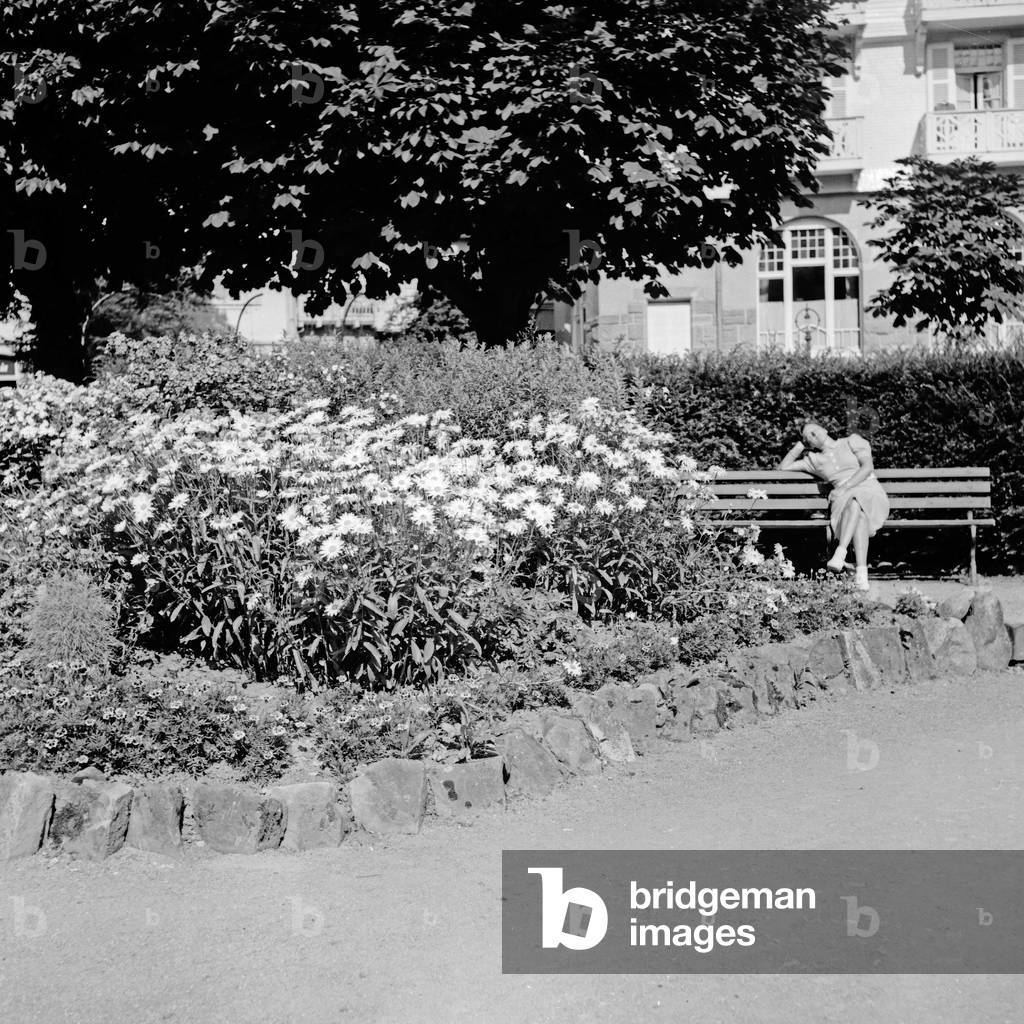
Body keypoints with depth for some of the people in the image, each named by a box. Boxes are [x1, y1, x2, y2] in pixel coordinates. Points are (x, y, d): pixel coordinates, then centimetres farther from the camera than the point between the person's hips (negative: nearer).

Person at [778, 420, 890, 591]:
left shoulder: (852, 441, 14)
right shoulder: (814, 460, 23)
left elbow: (868, 467, -1)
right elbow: (783, 468, 24)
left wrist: (845, 487, -13)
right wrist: (799, 446, 21)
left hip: (871, 495, -2)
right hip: (844, 501, 2)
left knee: (856, 502, -39)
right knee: (858, 514, -36)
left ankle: (840, 552, -55)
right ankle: (862, 572, -53)